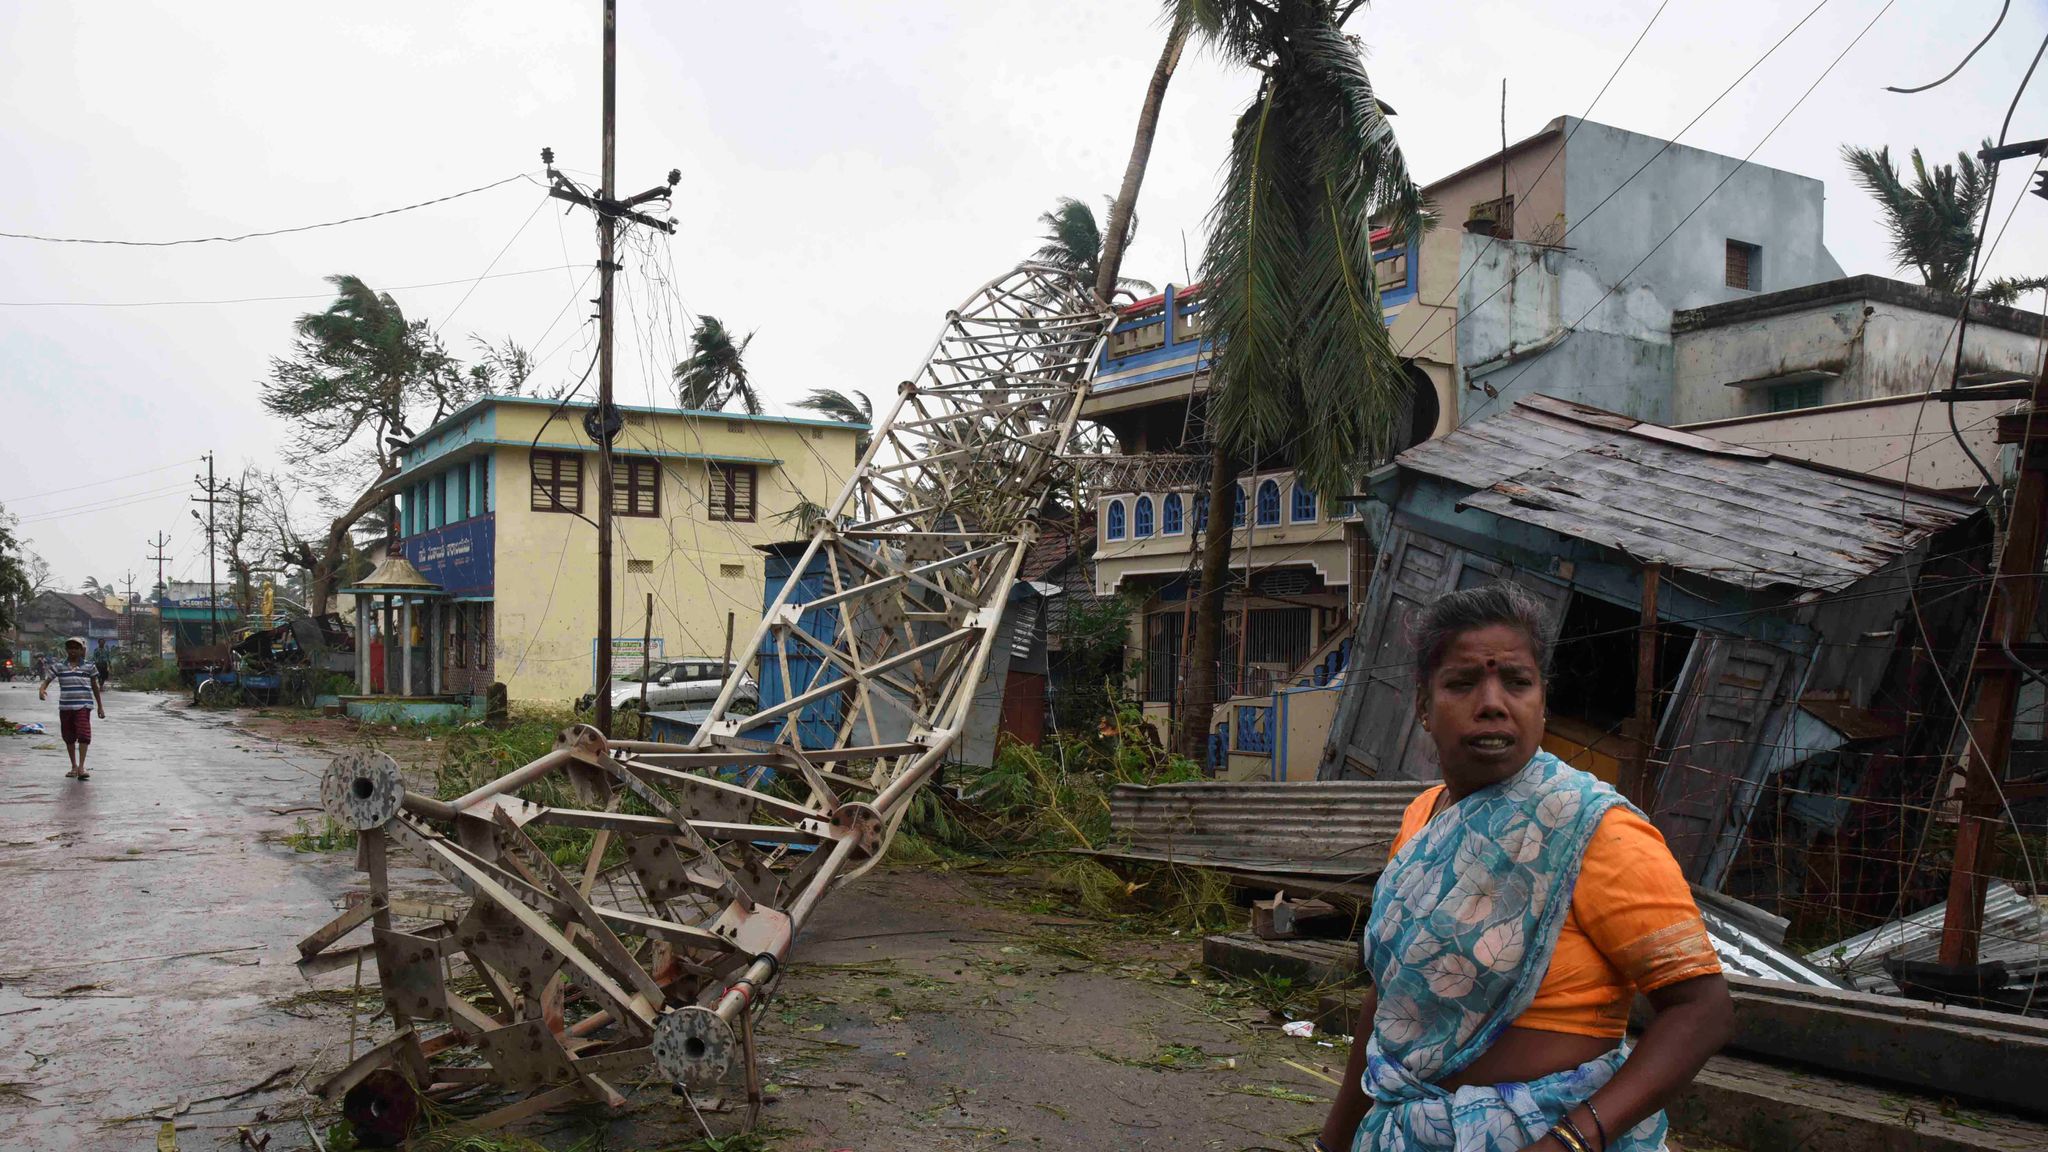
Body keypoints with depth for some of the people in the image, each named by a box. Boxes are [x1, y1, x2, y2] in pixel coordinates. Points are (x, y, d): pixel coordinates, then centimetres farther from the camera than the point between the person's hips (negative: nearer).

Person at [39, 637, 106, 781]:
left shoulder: (88, 667, 6)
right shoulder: (59, 667, 8)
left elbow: (95, 687, 12)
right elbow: (47, 679, 0)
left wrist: (100, 706, 13)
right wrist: (41, 689, -23)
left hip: (83, 706, -2)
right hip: (65, 706, 2)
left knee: (83, 735, -14)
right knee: (69, 737, 9)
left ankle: (81, 767, -13)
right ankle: (74, 766, 21)